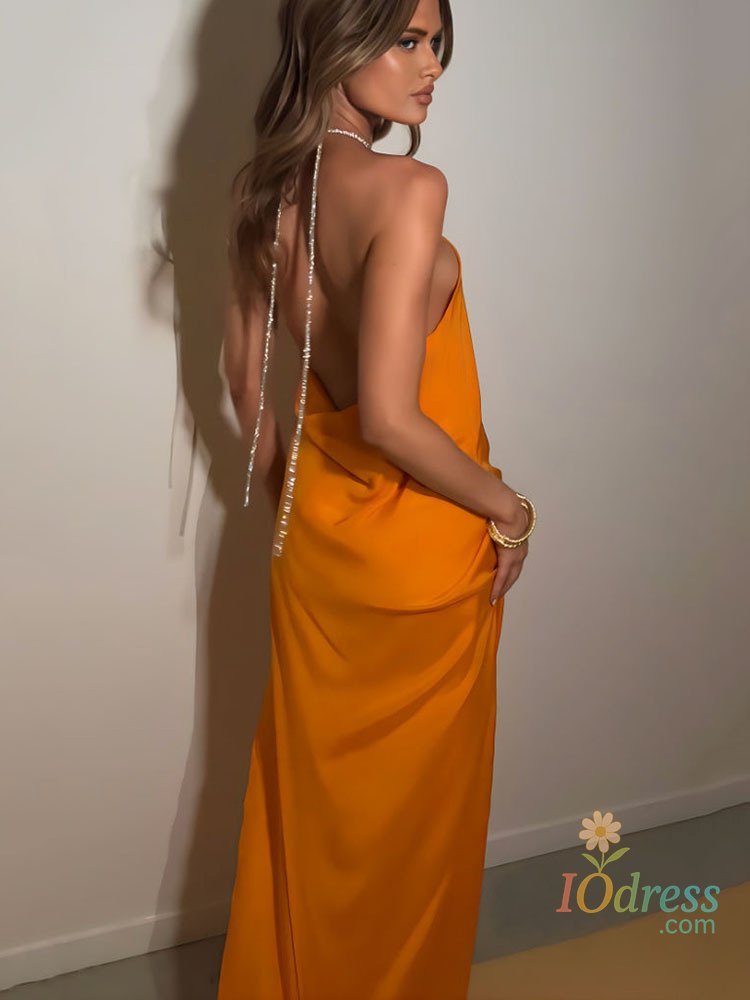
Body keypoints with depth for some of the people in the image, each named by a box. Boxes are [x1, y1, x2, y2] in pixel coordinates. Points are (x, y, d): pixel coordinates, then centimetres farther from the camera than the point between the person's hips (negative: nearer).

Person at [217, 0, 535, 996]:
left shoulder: (266, 188, 0)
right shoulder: (407, 188, -23)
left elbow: (244, 371, 9)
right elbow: (389, 416, -29)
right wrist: (506, 507, -13)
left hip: (315, 529, 7)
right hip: (419, 543, -7)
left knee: (311, 787, 22)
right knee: (409, 807, 14)